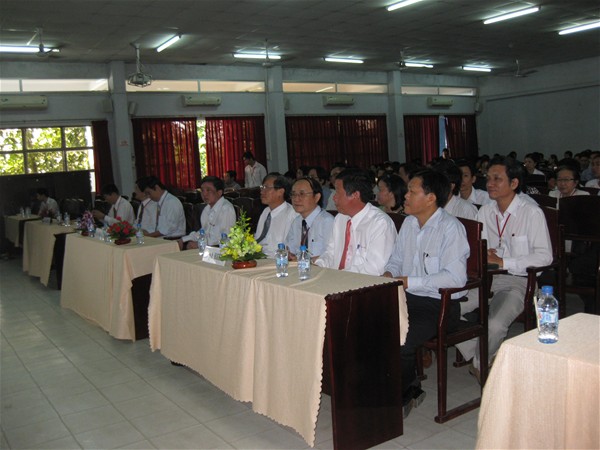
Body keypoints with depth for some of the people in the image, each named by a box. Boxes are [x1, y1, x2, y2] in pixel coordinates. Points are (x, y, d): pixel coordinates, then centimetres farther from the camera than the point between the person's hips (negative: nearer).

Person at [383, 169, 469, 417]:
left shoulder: (450, 228, -13)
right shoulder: (408, 223, 12)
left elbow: (456, 277, -23)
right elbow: (396, 259, 23)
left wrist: (408, 282, -22)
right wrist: (388, 275, -1)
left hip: (439, 305, -7)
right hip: (408, 298, 8)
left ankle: (402, 394, 4)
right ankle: (410, 387, 4)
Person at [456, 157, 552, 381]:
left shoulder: (532, 213, -8)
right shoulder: (485, 211, 9)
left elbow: (545, 255, -13)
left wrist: (503, 262, -18)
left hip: (517, 280, -5)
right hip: (486, 277, 5)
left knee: (495, 325, -30)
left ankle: (479, 364, 4)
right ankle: (479, 358, 5)